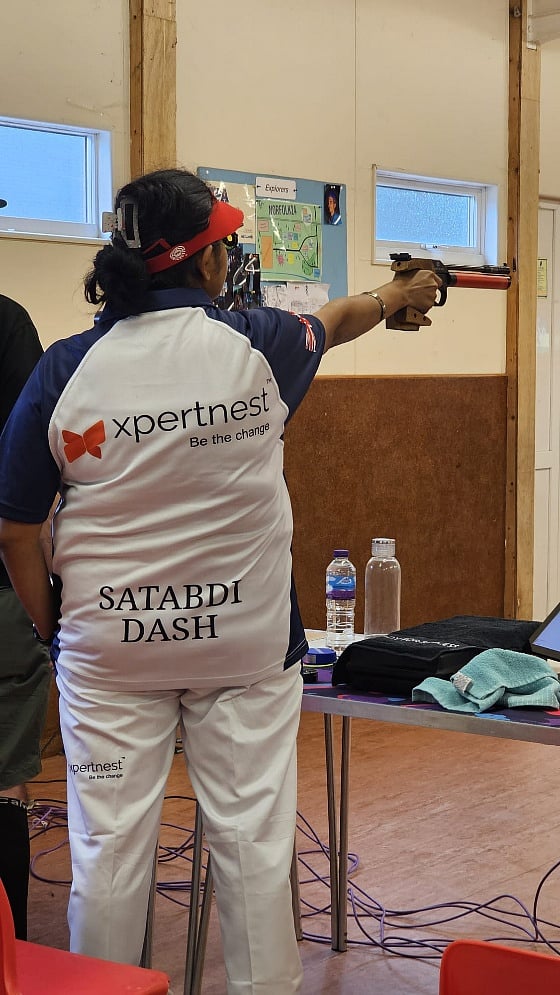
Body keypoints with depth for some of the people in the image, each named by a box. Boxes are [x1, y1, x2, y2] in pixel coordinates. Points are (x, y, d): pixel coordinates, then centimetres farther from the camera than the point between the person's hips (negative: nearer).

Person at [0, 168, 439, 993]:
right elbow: (337, 320, 17)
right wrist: (395, 296, 38)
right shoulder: (256, 345, -7)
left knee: (109, 845, 9)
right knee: (254, 840, 10)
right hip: (246, 639, 0)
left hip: (108, 642, 1)